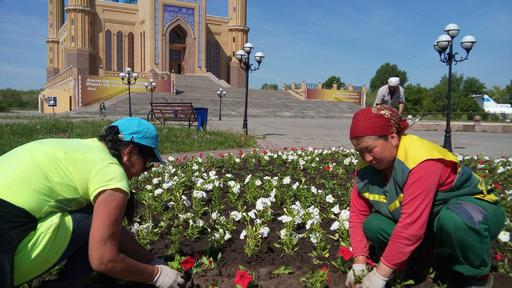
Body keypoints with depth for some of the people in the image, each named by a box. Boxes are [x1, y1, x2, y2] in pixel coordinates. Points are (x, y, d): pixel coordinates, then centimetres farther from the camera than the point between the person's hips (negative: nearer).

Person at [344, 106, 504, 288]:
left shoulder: (421, 161, -32)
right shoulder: (365, 167, -10)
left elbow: (411, 226, -35)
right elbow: (358, 214, -6)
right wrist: (360, 262, -17)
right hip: (428, 225, 6)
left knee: (453, 220, -40)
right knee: (372, 225, -16)